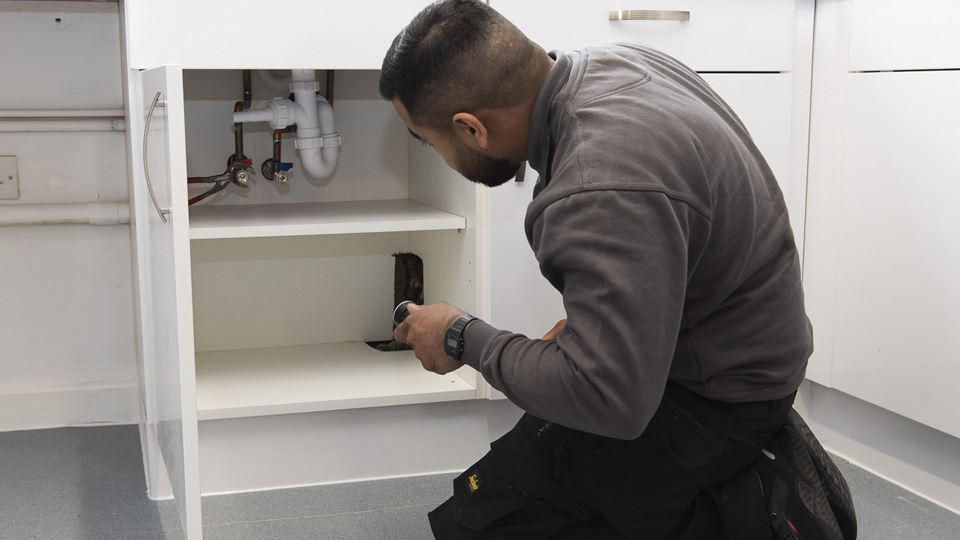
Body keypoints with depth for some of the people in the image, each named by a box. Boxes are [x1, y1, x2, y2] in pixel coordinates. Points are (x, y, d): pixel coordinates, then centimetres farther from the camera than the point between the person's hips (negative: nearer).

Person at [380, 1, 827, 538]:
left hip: (713, 401, -10)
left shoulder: (601, 194, -34)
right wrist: (586, 321, 11)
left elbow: (608, 401, -32)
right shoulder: (616, 59, -2)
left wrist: (464, 337, -19)